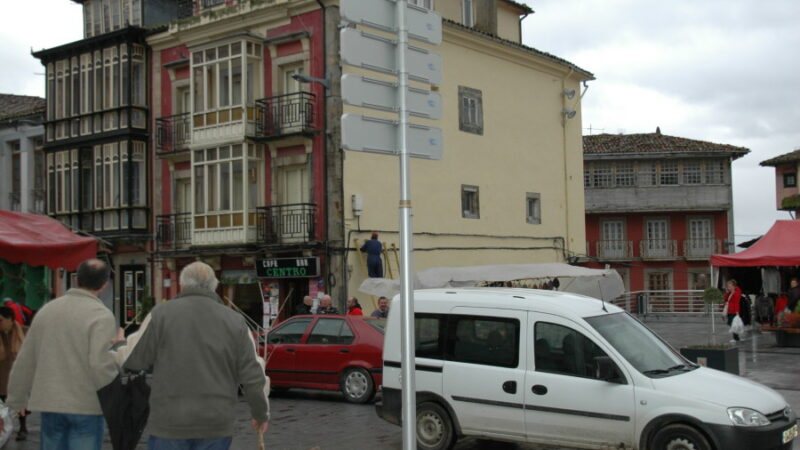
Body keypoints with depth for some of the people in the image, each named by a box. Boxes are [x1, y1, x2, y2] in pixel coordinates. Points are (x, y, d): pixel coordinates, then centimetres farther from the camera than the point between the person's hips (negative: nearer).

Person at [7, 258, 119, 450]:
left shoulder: (47, 309, 8)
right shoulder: (101, 315, -12)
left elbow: (25, 360, 13)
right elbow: (101, 364, -22)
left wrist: (18, 397, 24)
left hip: (49, 403, 5)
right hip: (86, 405, -5)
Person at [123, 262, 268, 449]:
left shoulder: (161, 313, -3)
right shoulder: (234, 321, 3)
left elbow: (135, 360, 0)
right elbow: (252, 377, 1)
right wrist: (261, 414, 15)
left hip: (170, 421, -1)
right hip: (216, 426, 2)